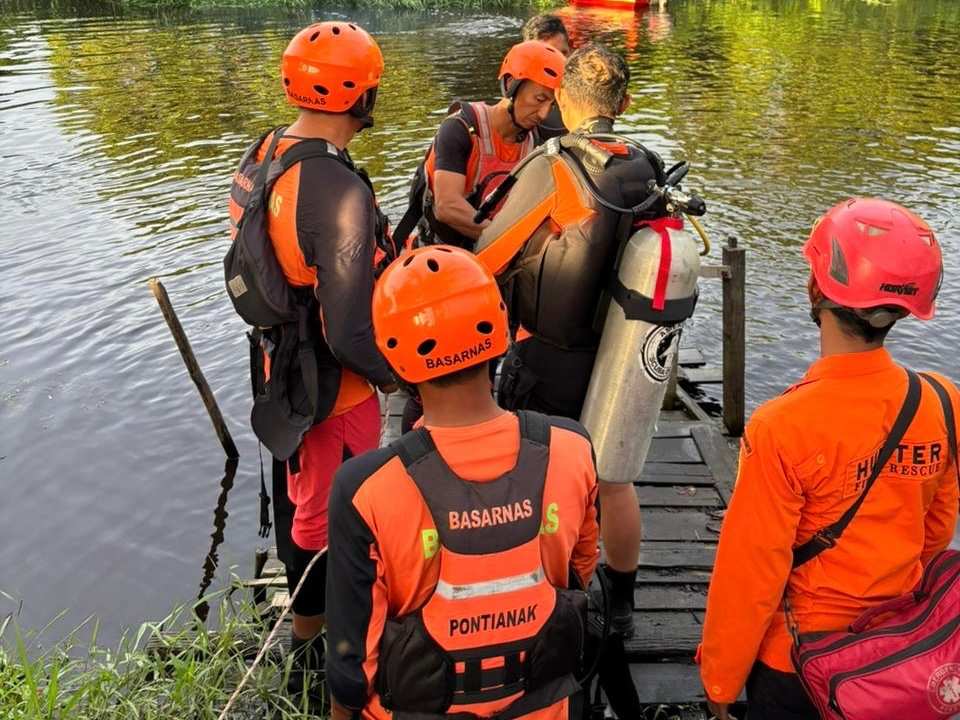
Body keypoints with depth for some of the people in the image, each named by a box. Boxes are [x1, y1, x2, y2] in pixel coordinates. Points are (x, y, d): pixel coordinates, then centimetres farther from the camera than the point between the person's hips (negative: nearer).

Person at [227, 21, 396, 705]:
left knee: (299, 498, 27)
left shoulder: (263, 155, -4)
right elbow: (351, 334, -31)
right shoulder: (339, 190, -31)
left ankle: (306, 605, 52)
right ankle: (312, 658, 29)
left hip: (283, 362, 9)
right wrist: (393, 372, -11)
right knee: (330, 521, 10)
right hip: (332, 388, -9)